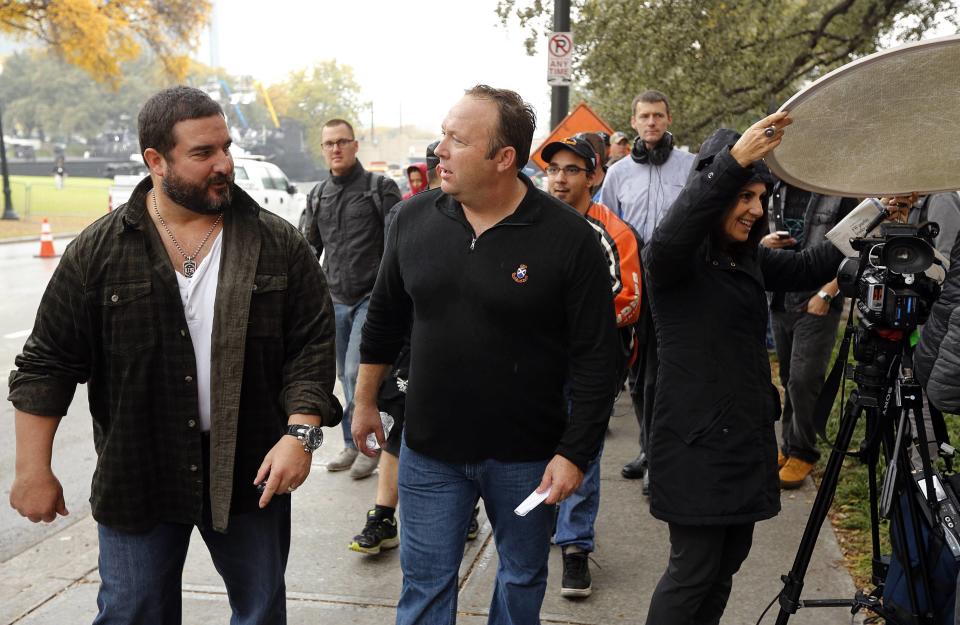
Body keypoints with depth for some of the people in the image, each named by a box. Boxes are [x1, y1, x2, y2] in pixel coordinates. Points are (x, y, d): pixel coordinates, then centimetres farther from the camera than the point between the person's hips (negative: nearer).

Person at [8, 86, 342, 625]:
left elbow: (313, 346, -4)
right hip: (137, 474, 0)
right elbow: (49, 364, 0)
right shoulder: (99, 251, -4)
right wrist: (34, 469, -2)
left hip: (251, 472, 1)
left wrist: (300, 432, -17)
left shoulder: (279, 245, -3)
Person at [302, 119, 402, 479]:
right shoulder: (317, 196, 12)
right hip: (335, 300, 6)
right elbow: (310, 248, 21)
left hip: (371, 298, -5)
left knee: (357, 373, -13)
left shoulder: (381, 188, -4)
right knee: (346, 377, 11)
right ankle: (353, 445, 24)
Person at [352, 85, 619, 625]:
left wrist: (575, 454, -12)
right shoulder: (415, 218, -3)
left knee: (523, 578, 18)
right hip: (430, 450, 3)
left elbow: (596, 357, -11)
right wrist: (366, 400, 16)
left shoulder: (569, 237, -15)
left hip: (526, 456, -2)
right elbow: (386, 318, 10)